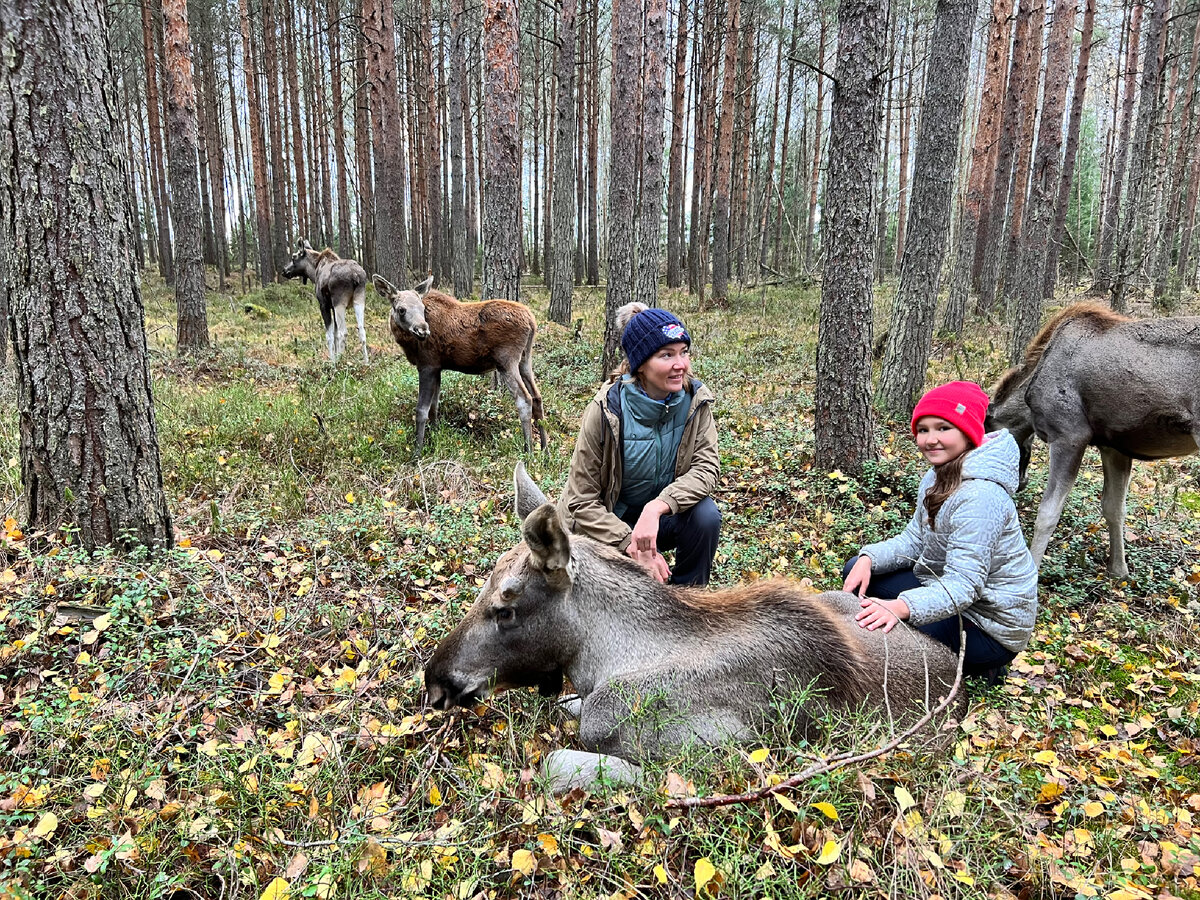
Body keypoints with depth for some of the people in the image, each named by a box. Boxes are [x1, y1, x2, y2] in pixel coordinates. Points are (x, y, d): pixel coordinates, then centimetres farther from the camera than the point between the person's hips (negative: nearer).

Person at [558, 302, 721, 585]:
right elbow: (582, 501, -19)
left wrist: (657, 507, -38)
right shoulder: (606, 411, -24)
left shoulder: (696, 399, -14)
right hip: (610, 522, -3)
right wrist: (633, 546, -29)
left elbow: (706, 466, -20)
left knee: (706, 515, -27)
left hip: (664, 514, 3)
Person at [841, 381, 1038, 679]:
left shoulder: (980, 497, -29)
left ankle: (974, 666, 1)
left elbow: (963, 585, -33)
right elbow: (914, 539, 4)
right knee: (857, 571, 5)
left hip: (991, 627, -9)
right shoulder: (939, 477, 2)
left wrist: (902, 607, -48)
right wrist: (869, 558, -14)